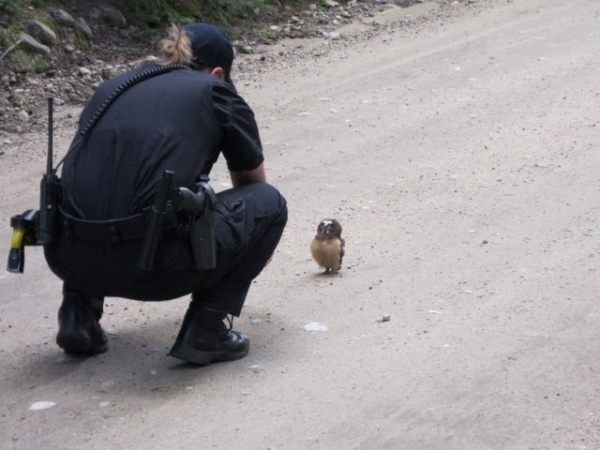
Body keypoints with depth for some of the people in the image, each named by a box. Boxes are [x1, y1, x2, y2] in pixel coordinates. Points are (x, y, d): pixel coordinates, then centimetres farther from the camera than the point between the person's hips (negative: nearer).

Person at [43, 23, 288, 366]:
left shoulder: (112, 88, 26)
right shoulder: (215, 94, 14)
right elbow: (253, 185, 31)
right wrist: (257, 247, 54)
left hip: (69, 258, 5)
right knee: (268, 203, 18)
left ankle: (79, 314, 20)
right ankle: (205, 331, 8)